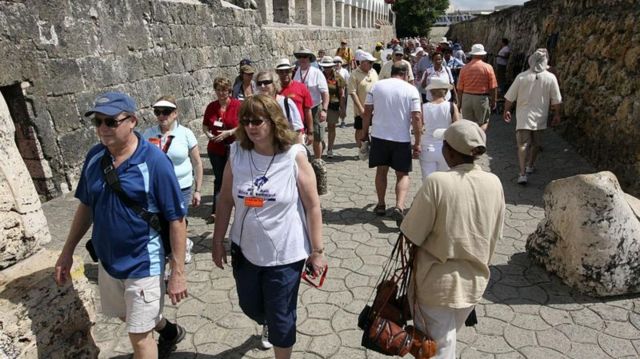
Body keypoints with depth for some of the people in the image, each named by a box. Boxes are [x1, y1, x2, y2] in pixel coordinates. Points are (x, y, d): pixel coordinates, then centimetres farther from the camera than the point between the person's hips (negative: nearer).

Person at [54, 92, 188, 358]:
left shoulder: (154, 161, -21)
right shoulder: (94, 157, -3)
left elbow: (176, 220, -19)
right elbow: (86, 206, 10)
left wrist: (178, 272, -18)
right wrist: (68, 251, 11)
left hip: (143, 264, -6)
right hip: (107, 260, 7)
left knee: (139, 336, 5)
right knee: (127, 317, 26)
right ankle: (170, 330, 53)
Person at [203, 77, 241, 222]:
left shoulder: (237, 105, -8)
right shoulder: (211, 107, 3)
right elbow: (205, 126, 12)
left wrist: (228, 133, -19)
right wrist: (208, 134, -9)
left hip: (233, 148, -2)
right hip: (215, 148, 2)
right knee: (219, 179, 4)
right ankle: (216, 210, 8)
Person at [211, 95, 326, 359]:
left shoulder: (295, 156, -16)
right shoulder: (237, 154, -6)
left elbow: (313, 206, -11)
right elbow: (225, 201, 2)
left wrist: (317, 251, -9)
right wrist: (218, 243, 5)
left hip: (285, 254, -4)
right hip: (244, 249, 4)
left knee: (281, 319, 11)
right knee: (250, 306, 26)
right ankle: (268, 325, 61)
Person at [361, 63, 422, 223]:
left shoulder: (377, 85, 3)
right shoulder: (411, 89, -3)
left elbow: (367, 112, 3)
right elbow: (416, 117, -9)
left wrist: (364, 133, 12)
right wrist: (417, 143, -4)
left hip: (379, 136, 2)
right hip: (402, 138, -2)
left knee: (381, 171, 17)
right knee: (403, 174, 9)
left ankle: (381, 205, 26)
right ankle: (399, 207, -9)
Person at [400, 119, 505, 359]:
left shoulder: (437, 182, -23)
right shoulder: (494, 183, -6)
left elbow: (412, 237, -17)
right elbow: (495, 235, 4)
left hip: (439, 282, -5)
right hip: (474, 280, 5)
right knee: (447, 337, 27)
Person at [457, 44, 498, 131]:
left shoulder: (464, 68, 1)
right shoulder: (488, 67, -4)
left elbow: (460, 88, 2)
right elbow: (493, 87, -4)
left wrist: (459, 102, 11)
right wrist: (493, 101, 7)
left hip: (467, 98, 2)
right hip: (482, 98, -2)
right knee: (484, 122, 9)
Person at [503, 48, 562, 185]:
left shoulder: (522, 77, -9)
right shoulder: (550, 78, -7)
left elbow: (509, 98, -4)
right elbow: (556, 101, 0)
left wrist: (506, 111, 11)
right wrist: (557, 115, 13)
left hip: (523, 117, -2)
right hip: (540, 118, 2)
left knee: (523, 144, -3)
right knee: (535, 143, 20)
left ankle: (523, 173, -13)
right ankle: (530, 166, 37)